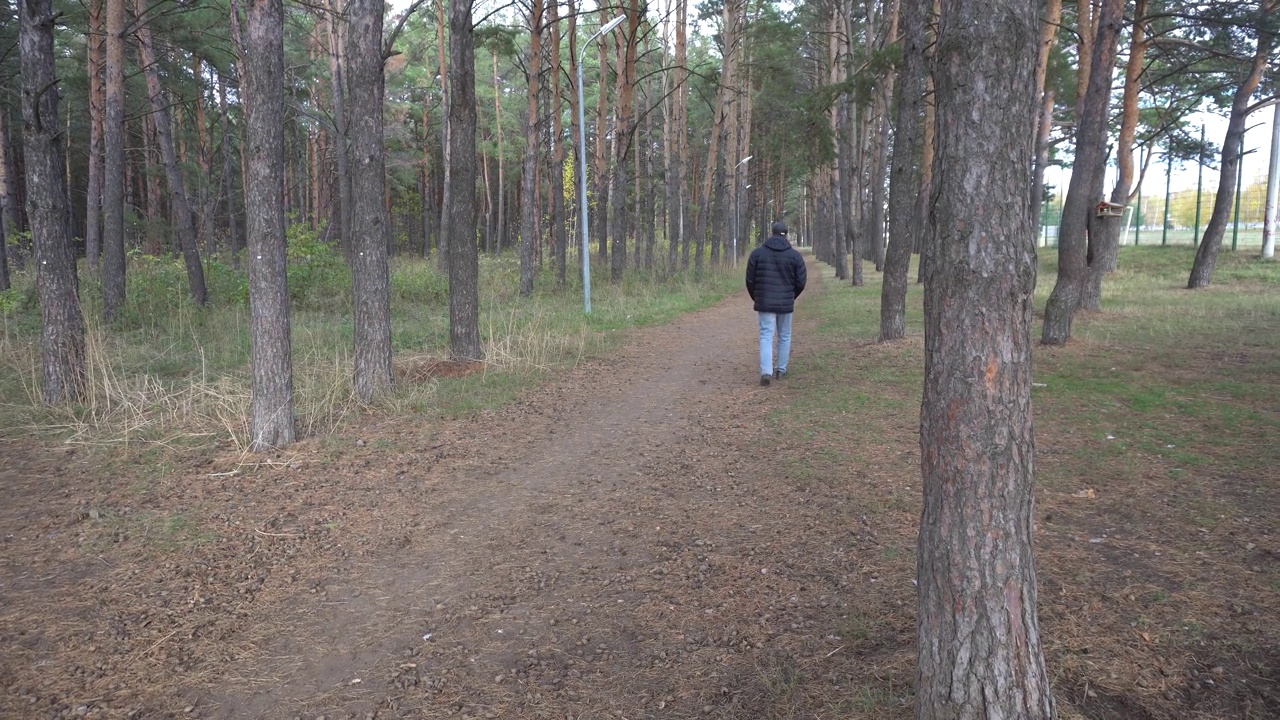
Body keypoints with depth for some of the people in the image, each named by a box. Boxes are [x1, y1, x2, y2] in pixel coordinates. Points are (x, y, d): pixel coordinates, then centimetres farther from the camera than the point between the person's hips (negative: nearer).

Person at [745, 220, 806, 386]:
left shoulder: (757, 253, -2)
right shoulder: (795, 255, -1)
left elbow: (750, 280, 0)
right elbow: (801, 282, 0)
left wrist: (756, 298, 17)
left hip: (765, 303, -1)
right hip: (786, 303, 1)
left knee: (766, 336, 0)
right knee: (784, 337, 14)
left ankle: (766, 371, -14)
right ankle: (781, 370, 20)